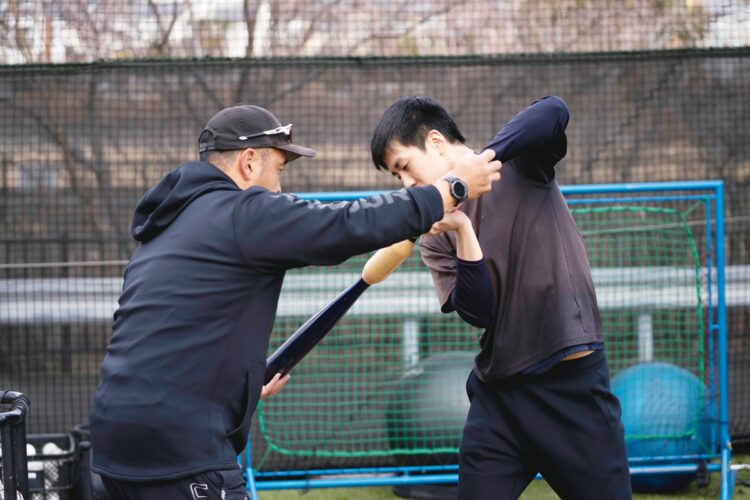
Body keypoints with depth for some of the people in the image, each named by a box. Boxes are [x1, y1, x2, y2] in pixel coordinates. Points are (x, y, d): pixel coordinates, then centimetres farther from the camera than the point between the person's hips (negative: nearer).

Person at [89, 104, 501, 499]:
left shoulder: (168, 225, 21)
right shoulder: (243, 214, -7)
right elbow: (356, 225, -9)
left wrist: (242, 385, 32)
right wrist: (455, 188, 1)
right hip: (174, 443, -10)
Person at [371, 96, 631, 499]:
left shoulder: (519, 162, 0)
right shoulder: (437, 237, 9)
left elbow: (553, 111, -22)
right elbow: (478, 312, -5)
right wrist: (463, 230, -16)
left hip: (573, 381, -4)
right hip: (498, 393, 5)